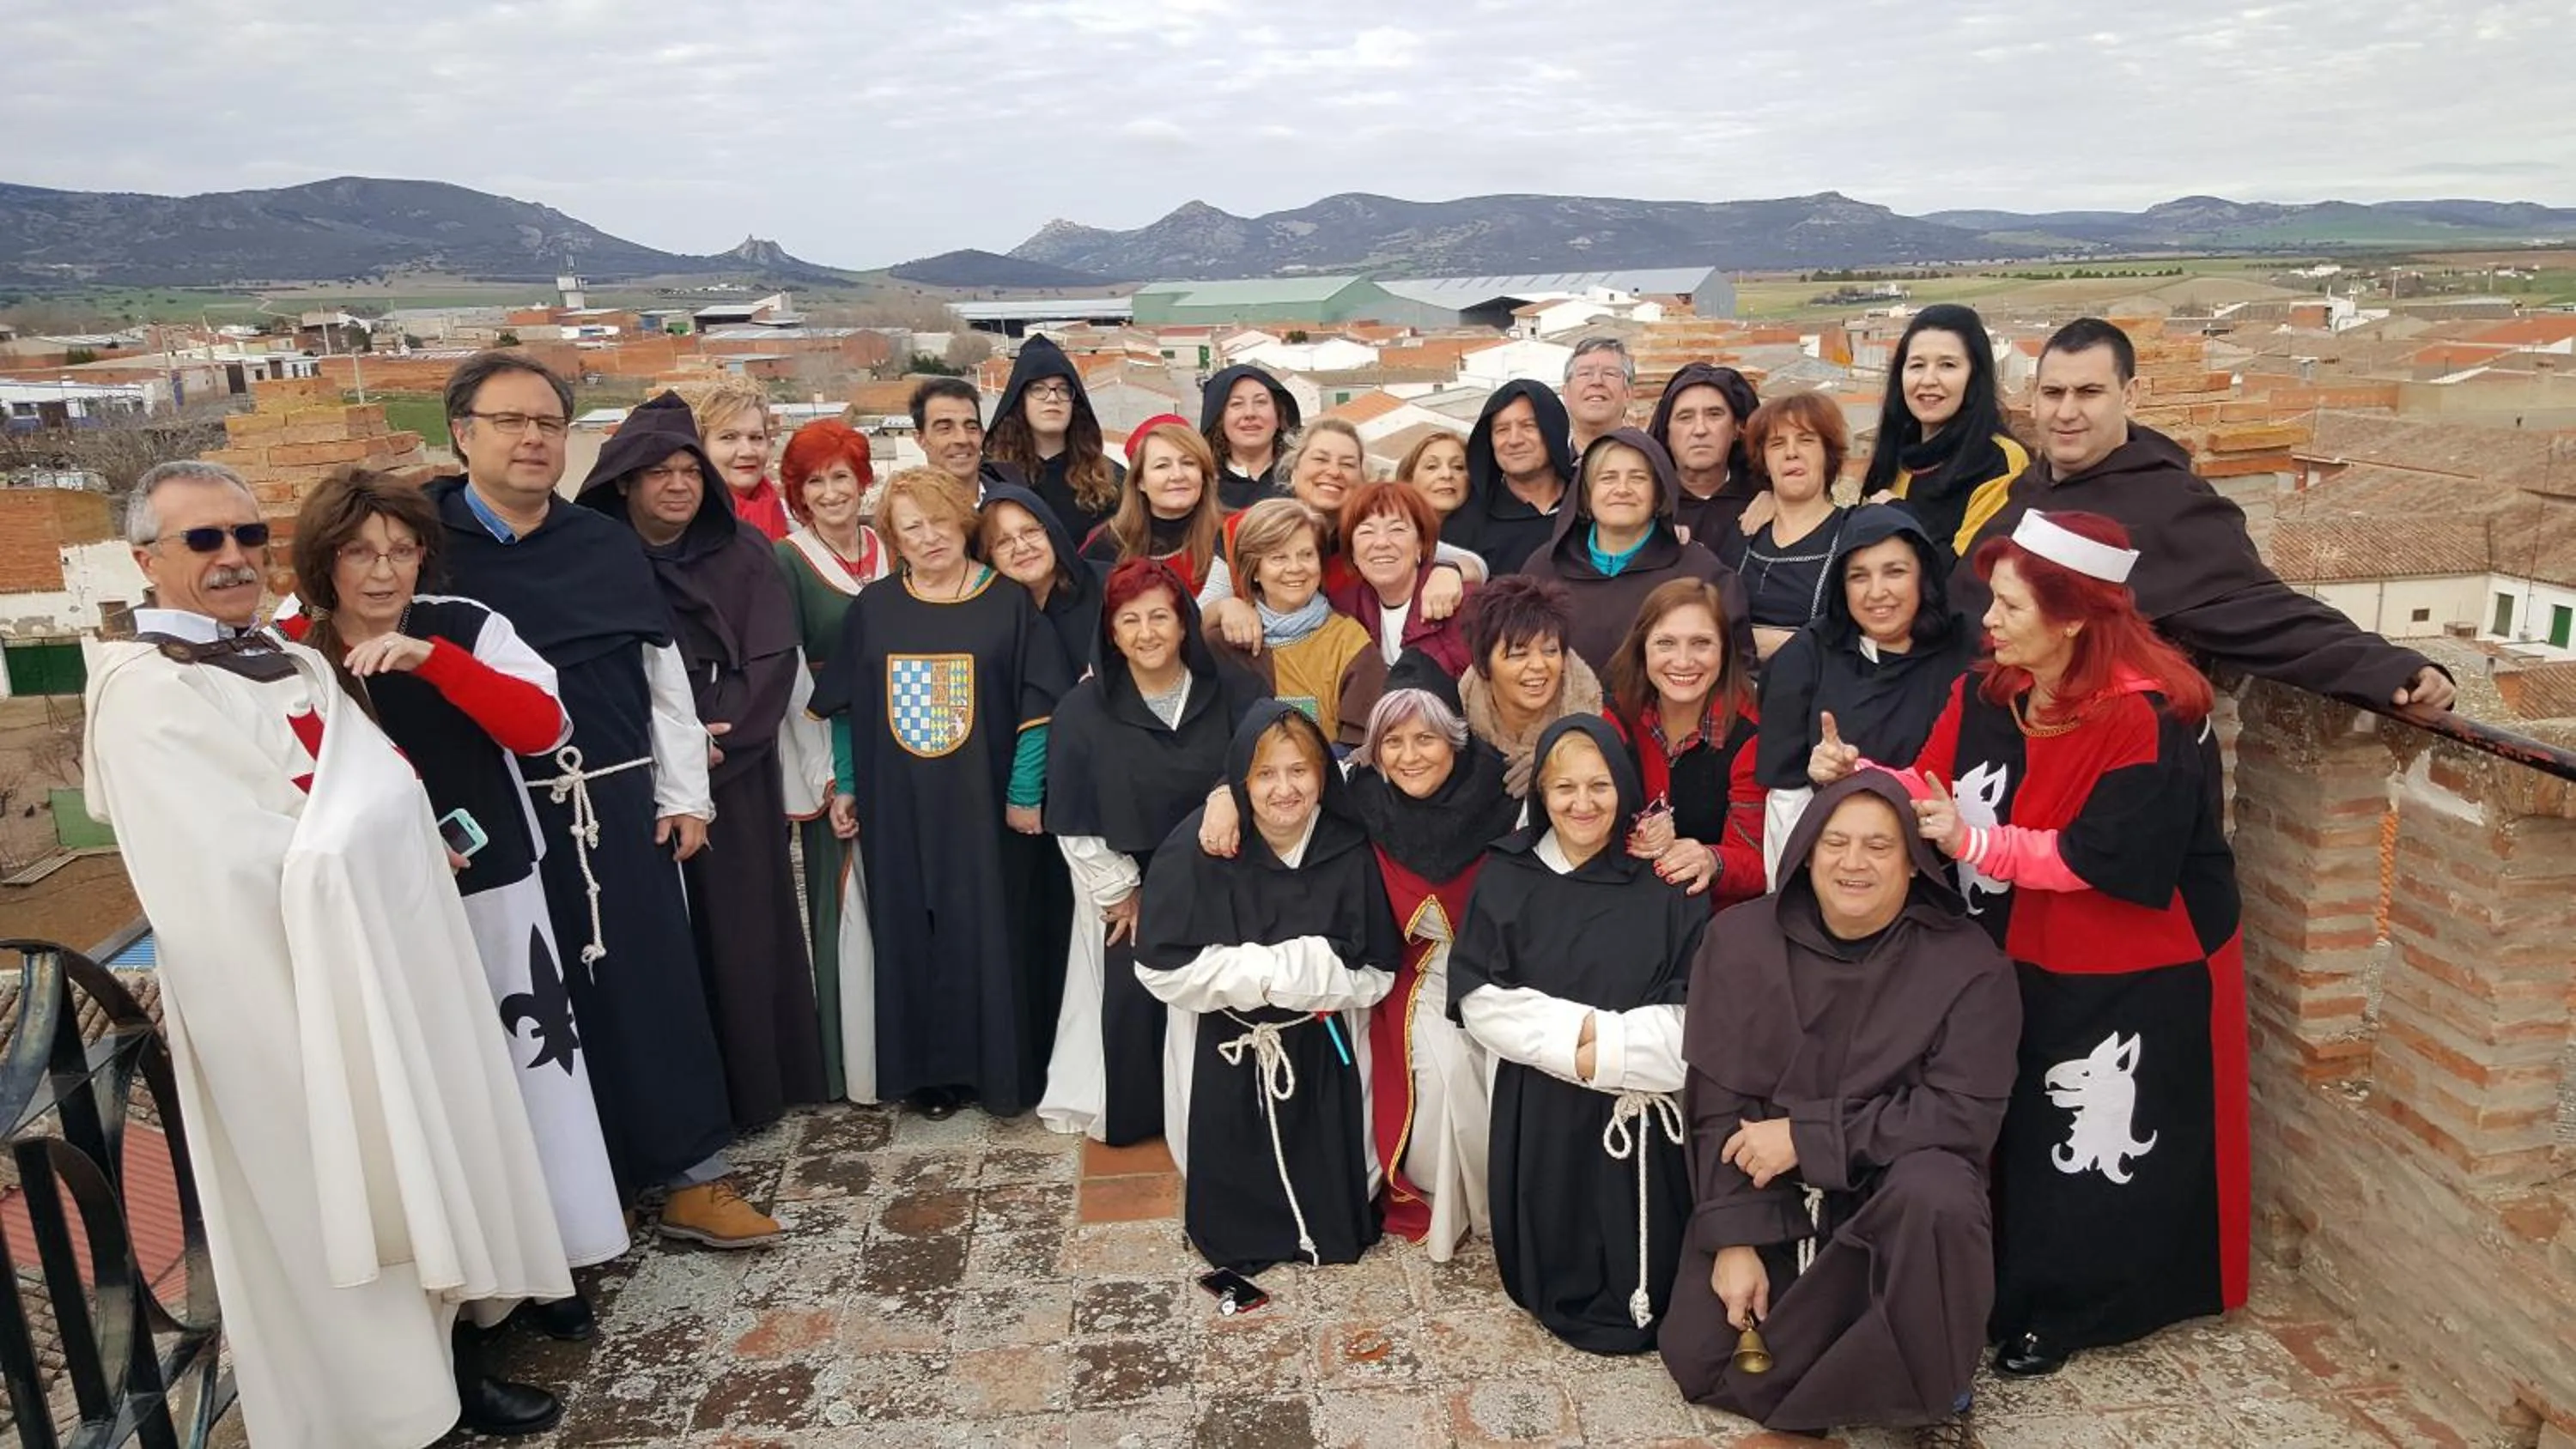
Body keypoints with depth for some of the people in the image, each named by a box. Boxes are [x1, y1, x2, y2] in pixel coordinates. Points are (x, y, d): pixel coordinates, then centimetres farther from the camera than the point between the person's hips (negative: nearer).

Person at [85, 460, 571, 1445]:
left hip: (382, 955, 7)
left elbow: (390, 793, 6)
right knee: (327, 1199, 5)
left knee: (420, 1170, 14)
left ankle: (442, 1352, 29)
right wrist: (357, 858, -8)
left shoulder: (295, 665, 12)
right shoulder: (140, 688, -13)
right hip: (281, 984, -7)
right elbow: (238, 865, -19)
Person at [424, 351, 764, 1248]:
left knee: (658, 988, 6)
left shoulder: (608, 546, 10)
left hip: (622, 802, 3)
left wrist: (684, 795, 7)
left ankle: (692, 1176, 16)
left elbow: (662, 675, 11)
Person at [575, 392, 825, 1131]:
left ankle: (756, 1084, 18)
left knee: (744, 930, 5)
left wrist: (709, 748, -13)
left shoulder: (745, 553, 3)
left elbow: (771, 662, -4)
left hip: (737, 778, 1)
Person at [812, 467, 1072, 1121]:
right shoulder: (872, 609, 6)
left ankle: (1003, 1069, 16)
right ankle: (932, 1070, 19)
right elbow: (844, 708, 11)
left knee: (993, 936, 3)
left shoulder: (1009, 603, -2)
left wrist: (1025, 792, -9)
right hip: (898, 809, 3)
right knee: (912, 938, 7)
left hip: (985, 805, -2)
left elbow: (1038, 705, -4)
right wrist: (845, 785, 6)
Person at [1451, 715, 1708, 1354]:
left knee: (1639, 1249, 1)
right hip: (1539, 1107, 1)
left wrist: (1607, 1047, -17)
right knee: (1556, 1245, 4)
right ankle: (1566, 1307, 32)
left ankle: (1635, 1312, 29)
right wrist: (1576, 1031, -16)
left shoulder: (1665, 880, -1)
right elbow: (1479, 1000, -6)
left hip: (1643, 1106, 0)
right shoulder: (1506, 877, 1)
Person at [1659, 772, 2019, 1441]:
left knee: (1938, 1198, -36)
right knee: (1698, 1358, -9)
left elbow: (1963, 1113, -18)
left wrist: (1807, 1136, -22)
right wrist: (1734, 1240, -13)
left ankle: (1935, 1396, -7)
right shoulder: (1741, 939, -8)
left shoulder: (1969, 963, -12)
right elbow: (1717, 1104, -7)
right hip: (1764, 1186, 2)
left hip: (1897, 1181, -2)